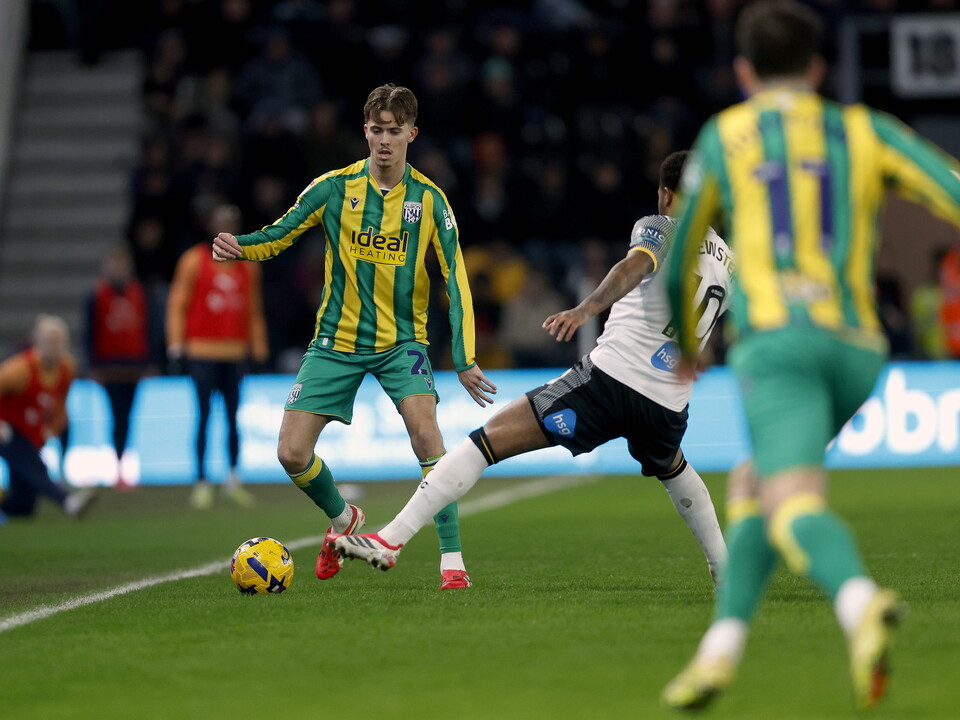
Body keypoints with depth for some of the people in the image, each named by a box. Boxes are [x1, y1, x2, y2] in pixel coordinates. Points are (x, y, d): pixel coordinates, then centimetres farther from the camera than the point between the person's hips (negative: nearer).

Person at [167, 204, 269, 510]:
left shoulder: (248, 266, 12)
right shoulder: (193, 261, 2)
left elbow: (254, 309, 17)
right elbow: (178, 304, 2)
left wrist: (259, 347, 12)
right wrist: (176, 343, -5)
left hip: (235, 351, 3)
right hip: (202, 350, -3)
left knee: (233, 416, 2)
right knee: (204, 416, -5)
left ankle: (234, 478, 11)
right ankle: (201, 482, -2)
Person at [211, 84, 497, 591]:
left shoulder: (429, 200, -5)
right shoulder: (333, 188, -5)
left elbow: (455, 280, -5)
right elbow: (277, 236, 3)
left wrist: (465, 360, -13)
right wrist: (237, 247, -20)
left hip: (401, 341, -1)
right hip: (337, 340, 1)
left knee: (425, 432, -26)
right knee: (292, 453, -6)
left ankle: (452, 558, -18)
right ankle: (343, 520, 26)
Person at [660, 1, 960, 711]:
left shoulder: (725, 135, 18)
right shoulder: (863, 130, 21)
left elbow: (678, 259, 27)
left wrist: (684, 340, 45)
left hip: (778, 338, -4)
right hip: (858, 346, 4)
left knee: (795, 506, -21)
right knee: (753, 483, 23)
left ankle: (861, 604, -51)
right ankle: (720, 648, 14)